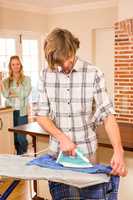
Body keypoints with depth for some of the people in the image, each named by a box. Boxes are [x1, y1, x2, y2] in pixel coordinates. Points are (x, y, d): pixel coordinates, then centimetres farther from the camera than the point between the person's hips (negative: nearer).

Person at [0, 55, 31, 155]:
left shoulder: (26, 79, 5)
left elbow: (25, 94, -6)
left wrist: (12, 93, -5)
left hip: (21, 111, -2)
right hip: (10, 111, 2)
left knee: (21, 137, -3)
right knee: (13, 136, 6)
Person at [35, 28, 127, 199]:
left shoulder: (93, 74, -10)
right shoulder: (46, 75, -3)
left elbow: (107, 115, -13)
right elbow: (41, 115, -3)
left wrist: (118, 151, -25)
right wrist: (62, 138, -18)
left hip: (86, 152, -2)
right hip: (56, 152, 2)